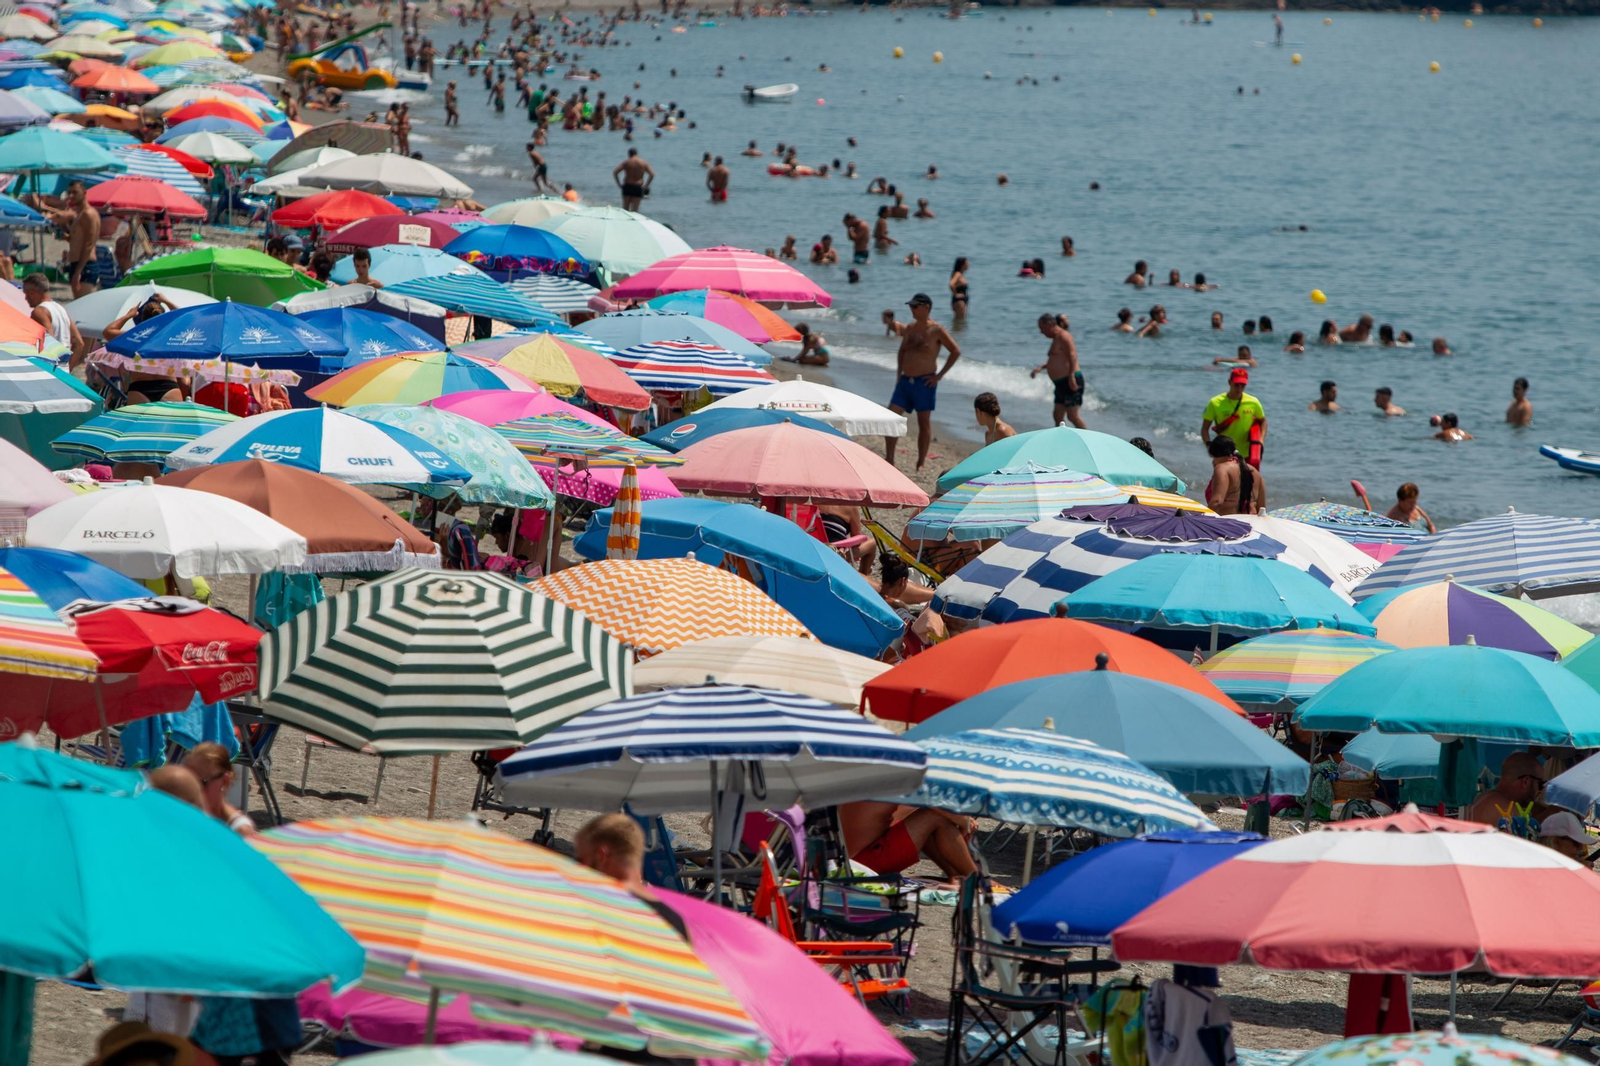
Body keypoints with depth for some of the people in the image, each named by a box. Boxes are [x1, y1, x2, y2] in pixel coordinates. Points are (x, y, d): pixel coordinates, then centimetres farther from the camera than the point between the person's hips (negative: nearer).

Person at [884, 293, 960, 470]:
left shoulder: (936, 330, -9)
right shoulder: (910, 328, 11)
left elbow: (956, 351, -9)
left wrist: (940, 375, -10)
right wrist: (899, 374, 12)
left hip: (924, 382, -6)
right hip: (905, 381, 6)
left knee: (924, 422, 1)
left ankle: (921, 464, 9)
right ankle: (889, 460, 5)